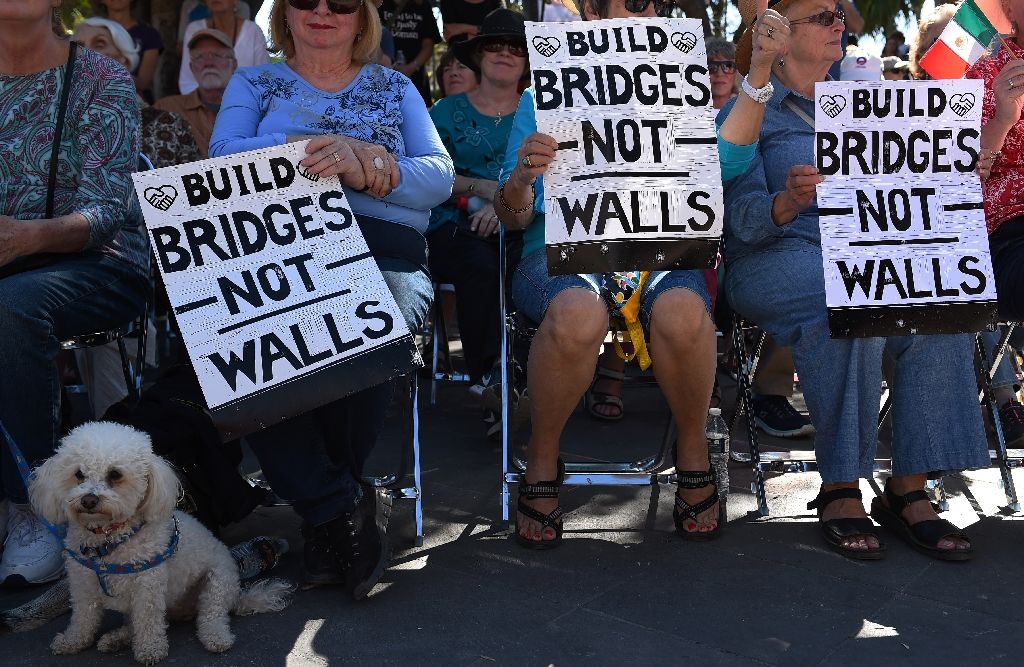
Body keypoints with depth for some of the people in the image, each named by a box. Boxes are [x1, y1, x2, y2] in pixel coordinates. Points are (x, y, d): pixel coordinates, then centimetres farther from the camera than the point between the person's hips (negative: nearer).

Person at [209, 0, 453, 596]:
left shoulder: (394, 87, 23)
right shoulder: (254, 83, 24)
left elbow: (440, 177, 7)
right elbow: (223, 157, 2)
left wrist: (357, 162, -13)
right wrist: (321, 147, -13)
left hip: (384, 248, 0)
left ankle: (322, 509, -13)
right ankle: (342, 508, -20)